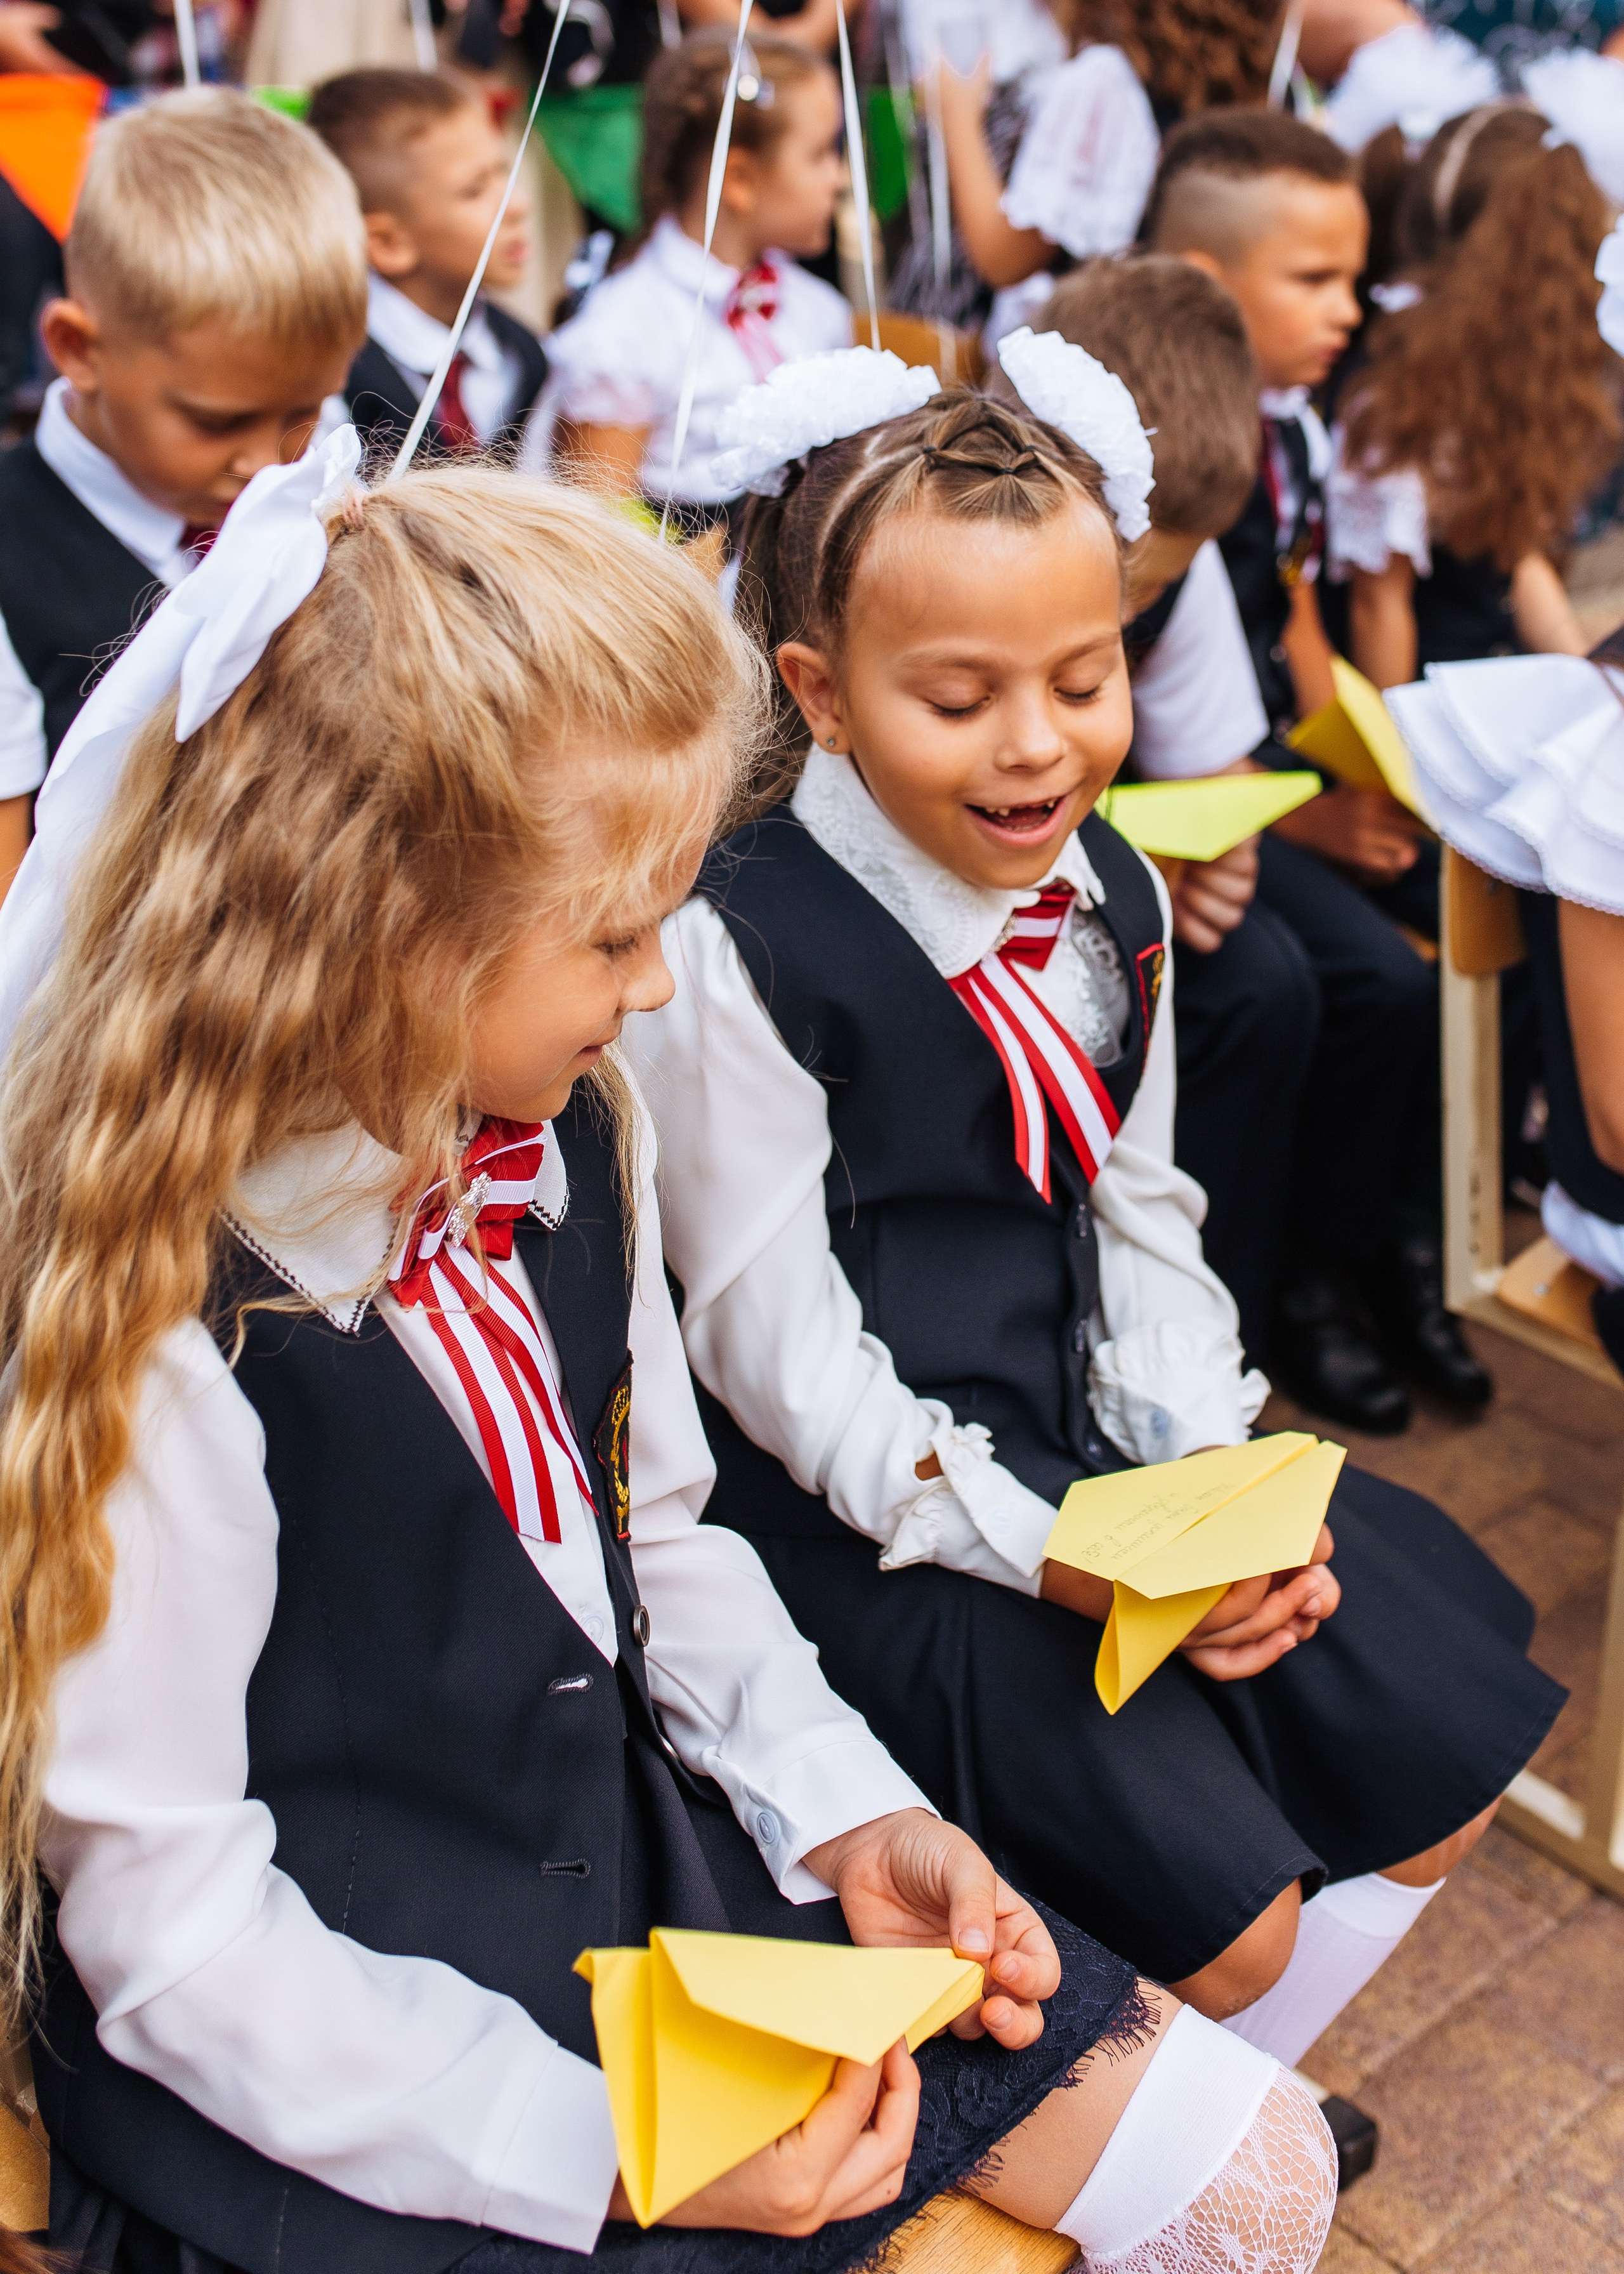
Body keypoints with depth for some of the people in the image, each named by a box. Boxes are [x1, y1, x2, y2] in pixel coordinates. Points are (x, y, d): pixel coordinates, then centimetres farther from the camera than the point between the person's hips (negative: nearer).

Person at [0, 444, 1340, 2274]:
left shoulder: (572, 1137, -4)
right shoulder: (155, 1336, -27)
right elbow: (173, 1930, -20)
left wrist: (849, 1813, -2)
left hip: (655, 1869, 7)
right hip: (362, 2065, -6)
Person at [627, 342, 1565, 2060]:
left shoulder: (1110, 899, 3)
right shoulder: (743, 952, -19)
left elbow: (1141, 1217, 10)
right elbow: (777, 1346, -15)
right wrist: (1054, 1554, -20)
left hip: (1106, 1449, 7)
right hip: (878, 1518, -7)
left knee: (1439, 1775, 6)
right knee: (1231, 1911, -15)